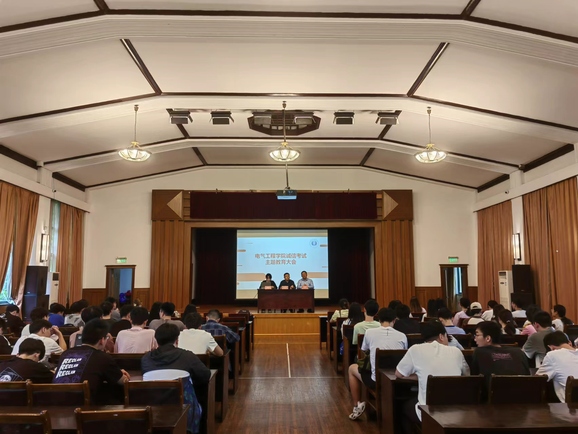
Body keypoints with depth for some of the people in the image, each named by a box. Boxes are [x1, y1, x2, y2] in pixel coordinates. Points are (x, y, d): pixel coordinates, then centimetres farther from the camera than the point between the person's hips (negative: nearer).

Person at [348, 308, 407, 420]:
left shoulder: (369, 332, -5)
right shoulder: (402, 336, -2)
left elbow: (363, 352, 15)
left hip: (377, 381, -2)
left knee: (352, 368, 25)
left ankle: (357, 406, 27)